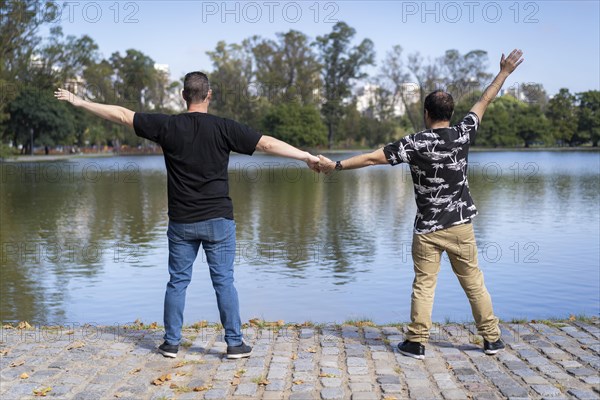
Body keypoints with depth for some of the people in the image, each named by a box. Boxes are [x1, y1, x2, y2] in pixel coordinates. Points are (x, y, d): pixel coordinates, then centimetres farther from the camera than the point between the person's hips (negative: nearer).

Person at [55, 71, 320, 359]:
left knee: (177, 281, 11)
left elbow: (121, 115, 3)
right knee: (224, 281, 3)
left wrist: (78, 101, 13)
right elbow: (267, 143, -8)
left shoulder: (167, 126, -2)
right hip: (218, 219, -1)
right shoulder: (223, 128, -7)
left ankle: (171, 342, 19)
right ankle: (235, 343, 9)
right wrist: (307, 157, -3)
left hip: (181, 222, 2)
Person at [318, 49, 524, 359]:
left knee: (423, 284, 4)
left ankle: (416, 343, 8)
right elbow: (484, 102, 12)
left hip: (428, 228, -3)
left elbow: (372, 158, -14)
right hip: (461, 225, 3)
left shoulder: (416, 143, -12)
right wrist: (504, 72, 26)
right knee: (474, 282, 11)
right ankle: (492, 339, 20)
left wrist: (335, 166, -7)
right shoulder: (463, 134, -1)